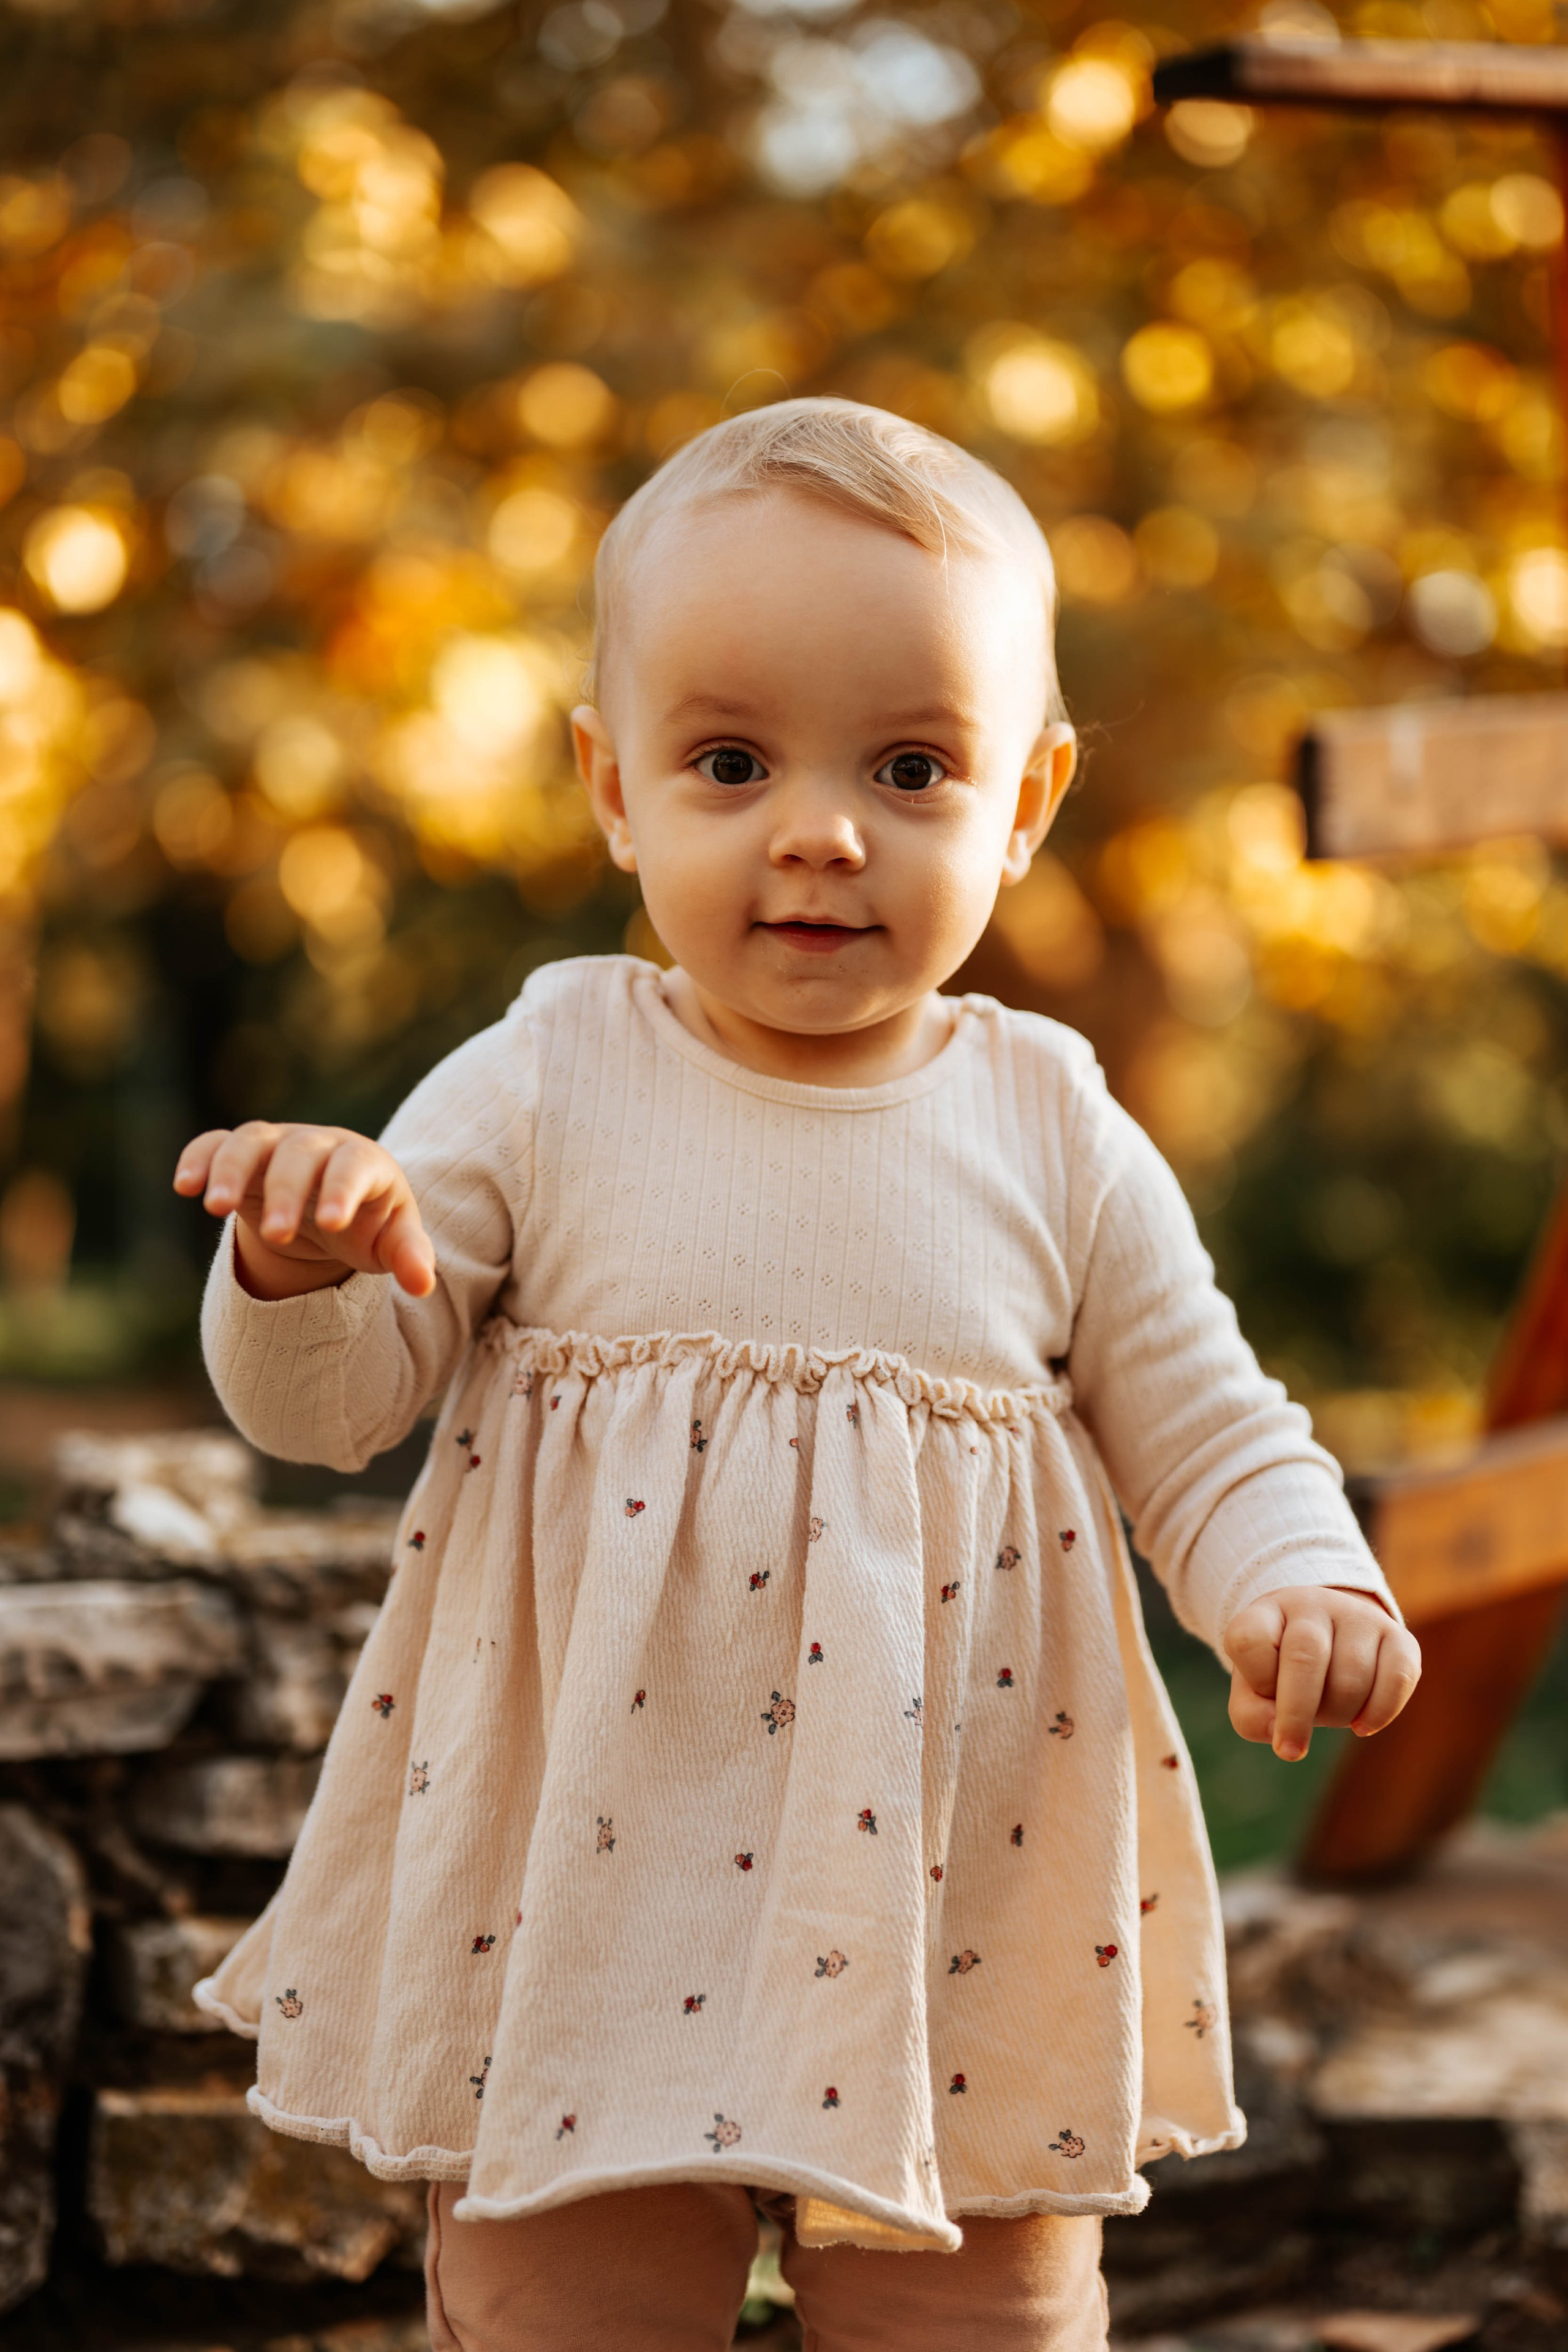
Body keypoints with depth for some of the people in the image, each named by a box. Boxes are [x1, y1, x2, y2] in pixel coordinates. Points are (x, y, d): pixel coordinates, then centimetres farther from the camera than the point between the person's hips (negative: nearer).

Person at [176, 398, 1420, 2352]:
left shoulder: (1054, 1135, -2)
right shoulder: (546, 1087, -5)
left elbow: (1210, 1439, 3)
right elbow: (328, 1399, -2)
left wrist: (1301, 1588, -17)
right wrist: (304, 1268, -23)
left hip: (955, 1942, 1)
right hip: (579, 1918, 0)